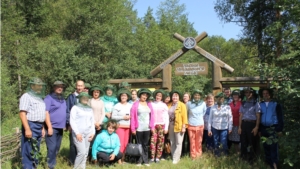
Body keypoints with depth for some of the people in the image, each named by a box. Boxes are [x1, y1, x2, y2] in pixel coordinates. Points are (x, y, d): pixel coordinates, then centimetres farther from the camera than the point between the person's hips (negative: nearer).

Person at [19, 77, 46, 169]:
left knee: (35, 151, 14)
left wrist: (42, 127, 18)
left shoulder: (39, 98, 18)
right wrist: (27, 129, -23)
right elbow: (22, 114, -16)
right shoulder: (26, 96, -8)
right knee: (29, 151, -6)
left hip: (38, 127, 8)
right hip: (30, 126, -8)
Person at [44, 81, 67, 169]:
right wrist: (49, 127, -19)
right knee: (52, 148, -9)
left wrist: (64, 125, 18)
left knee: (57, 148, 12)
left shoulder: (63, 100, 17)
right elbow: (46, 112, -13)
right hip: (52, 127, -7)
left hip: (60, 128, 7)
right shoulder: (49, 98, -5)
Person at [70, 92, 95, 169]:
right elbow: (72, 121, -6)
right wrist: (77, 133, -13)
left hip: (88, 133, 5)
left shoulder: (90, 109, 15)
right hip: (78, 133, -5)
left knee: (85, 153, 4)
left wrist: (93, 132, 7)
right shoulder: (75, 107, 0)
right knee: (82, 152, -12)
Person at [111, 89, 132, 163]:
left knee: (126, 143, 3)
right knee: (120, 143, -7)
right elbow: (113, 116, -6)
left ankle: (123, 158, 14)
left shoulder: (130, 105, 10)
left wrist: (130, 117, -6)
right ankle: (119, 159, 1)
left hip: (128, 126, 3)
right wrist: (123, 117, -11)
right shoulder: (117, 106, 0)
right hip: (120, 126, -3)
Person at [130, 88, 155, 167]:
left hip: (147, 128, 3)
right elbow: (132, 116, -5)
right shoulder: (136, 104, -2)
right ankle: (139, 161, 11)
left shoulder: (149, 104, 9)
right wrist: (133, 128, -9)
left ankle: (145, 160, 16)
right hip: (139, 128, -3)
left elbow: (152, 115, 9)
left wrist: (152, 127, 4)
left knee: (145, 145, 9)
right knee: (139, 145, 4)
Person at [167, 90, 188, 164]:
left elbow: (184, 116, -8)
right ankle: (173, 157, 22)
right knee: (172, 142, 12)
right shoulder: (169, 105, 8)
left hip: (179, 126, -4)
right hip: (170, 126, 5)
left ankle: (176, 158, 7)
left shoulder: (182, 105, -5)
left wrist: (184, 126, -14)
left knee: (178, 143, 0)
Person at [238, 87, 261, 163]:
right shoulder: (243, 104, 11)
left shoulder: (255, 103, -2)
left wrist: (256, 127, -13)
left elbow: (258, 116, -5)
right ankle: (244, 158, 22)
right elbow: (241, 116, 11)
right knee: (243, 142, 9)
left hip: (252, 124, -4)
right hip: (244, 124, 4)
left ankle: (252, 159, 14)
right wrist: (239, 127, 6)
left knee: (252, 142, 1)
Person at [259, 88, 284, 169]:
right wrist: (259, 129, 6)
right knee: (266, 146, 9)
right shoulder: (260, 105, 8)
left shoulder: (276, 104, 0)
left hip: (273, 128, -3)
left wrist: (280, 129, -7)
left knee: (273, 147, -8)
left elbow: (280, 117, -1)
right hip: (263, 129, 4)